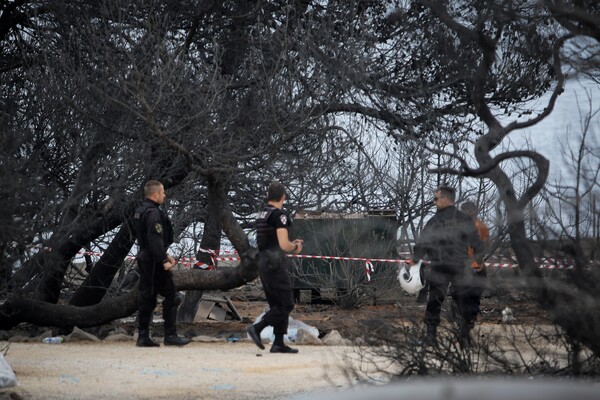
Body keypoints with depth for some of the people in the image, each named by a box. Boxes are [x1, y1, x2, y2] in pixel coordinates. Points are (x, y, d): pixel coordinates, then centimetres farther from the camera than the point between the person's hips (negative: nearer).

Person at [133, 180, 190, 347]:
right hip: (154, 262, -10)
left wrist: (165, 255, 23)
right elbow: (155, 239, -24)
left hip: (144, 258, 10)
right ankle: (170, 335, -1)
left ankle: (143, 336, 9)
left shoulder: (140, 211, 16)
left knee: (147, 298, 10)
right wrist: (164, 260, -22)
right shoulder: (153, 213, -16)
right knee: (171, 297, -2)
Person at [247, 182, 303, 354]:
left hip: (263, 262, 9)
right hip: (276, 264, -9)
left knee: (277, 305, 11)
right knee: (286, 305, -4)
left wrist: (291, 244, 21)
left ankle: (278, 343, 8)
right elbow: (284, 245, -20)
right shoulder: (279, 215, -13)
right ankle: (257, 328, -14)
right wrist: (295, 247, 1)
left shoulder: (261, 216, 15)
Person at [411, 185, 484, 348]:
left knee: (434, 301, 7)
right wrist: (478, 259, 18)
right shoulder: (465, 220, 1)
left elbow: (422, 244, -6)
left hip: (439, 269, -2)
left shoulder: (434, 221, -8)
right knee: (464, 302, 9)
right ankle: (465, 336, 9)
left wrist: (415, 260, 5)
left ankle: (431, 335, 7)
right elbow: (477, 244, 5)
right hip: (461, 268, 2)